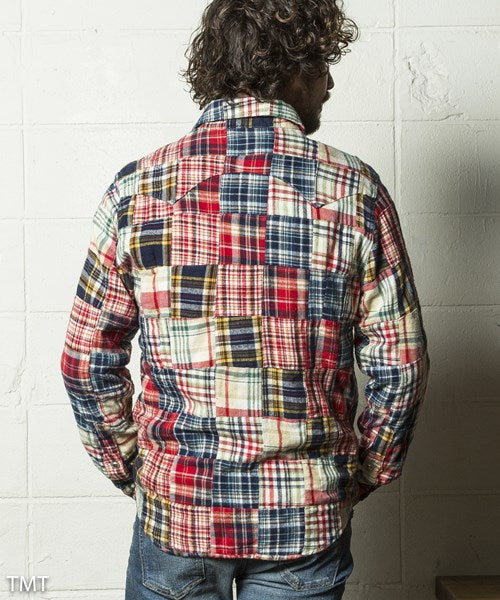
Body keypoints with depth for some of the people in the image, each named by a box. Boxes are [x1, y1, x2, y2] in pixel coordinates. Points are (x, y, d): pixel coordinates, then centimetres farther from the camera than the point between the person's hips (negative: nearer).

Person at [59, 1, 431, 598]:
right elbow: (400, 368, -7)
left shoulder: (136, 189, -8)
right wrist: (362, 477, 8)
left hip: (176, 505, 1)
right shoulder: (354, 191, -10)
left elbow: (87, 361, -4)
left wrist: (128, 465, 10)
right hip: (309, 517, 0)